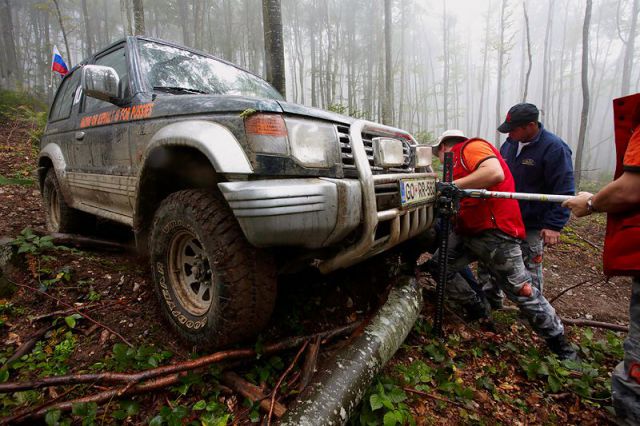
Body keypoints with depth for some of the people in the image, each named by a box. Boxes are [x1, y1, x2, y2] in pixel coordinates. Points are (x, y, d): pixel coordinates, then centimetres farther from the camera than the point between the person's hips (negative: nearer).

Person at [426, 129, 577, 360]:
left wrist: (454, 185, -24)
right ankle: (478, 311, 20)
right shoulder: (459, 161, 23)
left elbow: (495, 173, -26)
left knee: (521, 291, 1)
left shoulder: (471, 147, -5)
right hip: (467, 232, 9)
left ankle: (559, 342, 22)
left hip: (494, 234, -9)